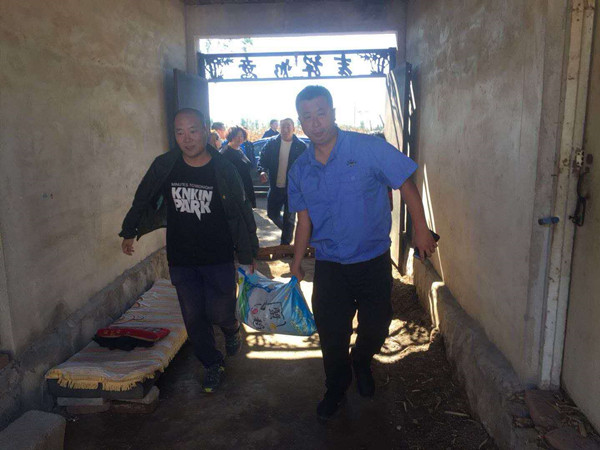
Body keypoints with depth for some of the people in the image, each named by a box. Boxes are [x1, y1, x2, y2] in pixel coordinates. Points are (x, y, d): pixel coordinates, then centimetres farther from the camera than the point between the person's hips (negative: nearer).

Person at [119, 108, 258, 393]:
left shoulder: (224, 169, -10)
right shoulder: (164, 166, -4)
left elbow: (243, 213, -3)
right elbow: (143, 199, 13)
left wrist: (248, 256, 0)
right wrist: (129, 232, 16)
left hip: (219, 259, -2)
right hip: (180, 260, 3)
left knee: (219, 313, 2)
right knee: (193, 317, 9)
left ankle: (232, 329, 40)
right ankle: (212, 364, 31)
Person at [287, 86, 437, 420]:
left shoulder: (369, 149, -12)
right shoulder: (300, 170, 0)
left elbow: (406, 184, -6)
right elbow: (305, 220, 8)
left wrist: (421, 230, -7)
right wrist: (296, 263, 7)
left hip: (373, 260, -2)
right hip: (329, 265, 2)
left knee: (376, 326, 11)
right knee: (332, 334, 7)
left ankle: (362, 363, 47)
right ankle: (336, 390, 36)